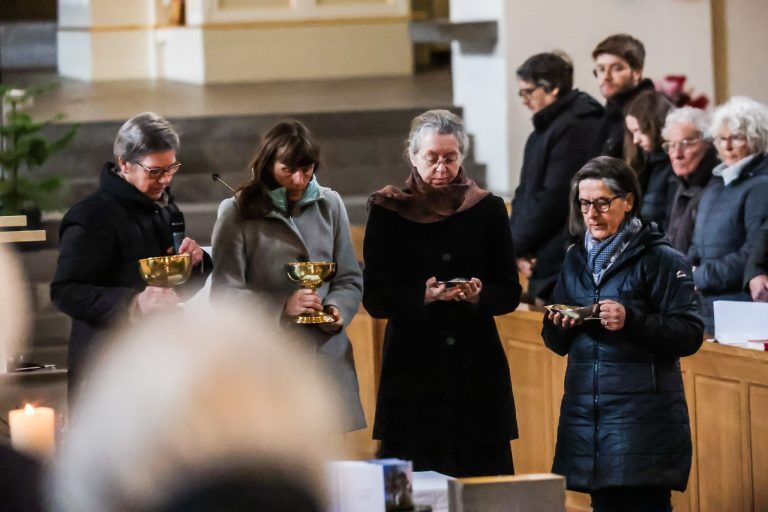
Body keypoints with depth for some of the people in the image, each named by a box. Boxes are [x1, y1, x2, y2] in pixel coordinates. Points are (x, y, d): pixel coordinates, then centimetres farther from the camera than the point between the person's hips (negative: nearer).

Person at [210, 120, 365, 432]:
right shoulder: (237, 213, 2)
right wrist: (282, 308, -17)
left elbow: (350, 280, 17)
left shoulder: (329, 205, 14)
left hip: (327, 356, 3)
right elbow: (224, 294, -4)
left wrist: (337, 309, -5)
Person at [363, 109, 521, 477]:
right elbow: (375, 298, -3)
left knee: (482, 475, -2)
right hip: (413, 368, -2)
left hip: (478, 368, 2)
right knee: (414, 479, -5)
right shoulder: (388, 211, 2)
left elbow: (510, 293, 7)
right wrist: (424, 297, -20)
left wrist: (479, 295, -15)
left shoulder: (487, 209, 7)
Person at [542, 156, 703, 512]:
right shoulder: (576, 259, 15)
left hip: (642, 414, -5)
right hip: (584, 412, 5)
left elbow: (690, 336, -10)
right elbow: (556, 345, 21)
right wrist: (558, 327, -2)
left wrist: (631, 320, -22)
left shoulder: (660, 259, -4)